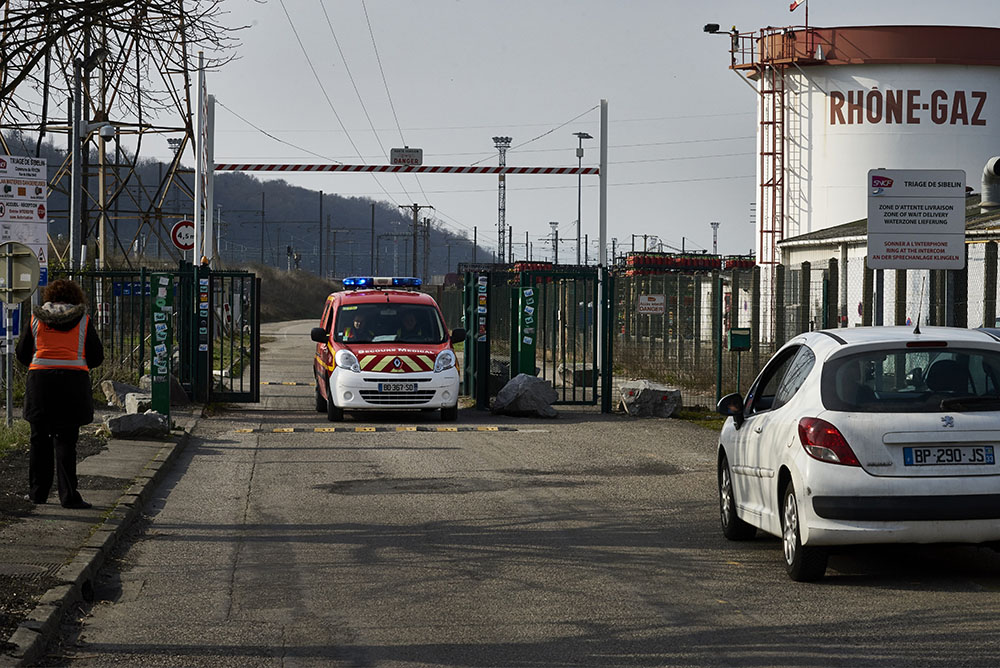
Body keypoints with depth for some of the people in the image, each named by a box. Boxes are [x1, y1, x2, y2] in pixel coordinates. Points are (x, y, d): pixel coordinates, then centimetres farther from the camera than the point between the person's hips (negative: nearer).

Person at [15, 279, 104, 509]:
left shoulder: (35, 319, 7)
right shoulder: (83, 320, 5)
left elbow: (22, 354, 10)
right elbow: (97, 357, 7)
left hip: (40, 380, 1)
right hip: (73, 380, -1)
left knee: (40, 439, 11)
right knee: (65, 440, 0)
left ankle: (37, 492, 15)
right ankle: (68, 496, -5)